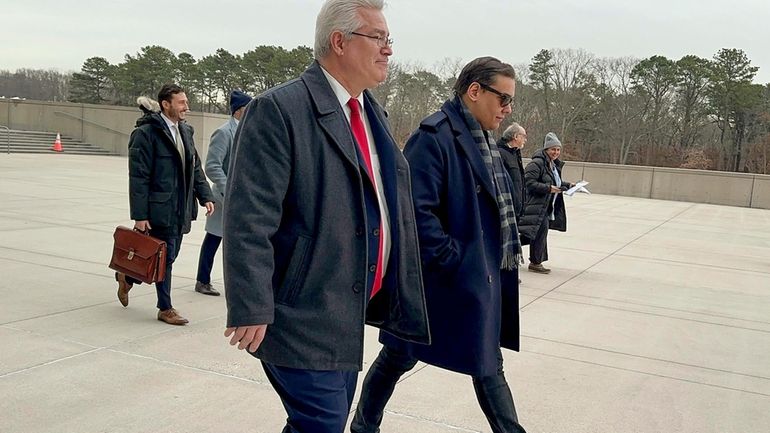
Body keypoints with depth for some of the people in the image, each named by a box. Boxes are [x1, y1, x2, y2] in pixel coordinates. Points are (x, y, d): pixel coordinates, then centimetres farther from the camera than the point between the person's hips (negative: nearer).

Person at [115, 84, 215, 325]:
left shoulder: (185, 131, 13)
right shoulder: (146, 133, -11)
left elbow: (195, 168, 18)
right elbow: (138, 177, -13)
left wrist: (205, 196, 6)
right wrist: (140, 215, -16)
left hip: (181, 210, 8)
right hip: (160, 209, -8)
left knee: (170, 255, 15)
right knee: (165, 257, 1)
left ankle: (127, 276, 39)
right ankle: (165, 309, 17)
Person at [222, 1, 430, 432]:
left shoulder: (374, 113, 13)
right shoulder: (279, 110, -14)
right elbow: (249, 221, -18)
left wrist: (397, 288, 19)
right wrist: (251, 310, -20)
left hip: (351, 314, 8)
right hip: (303, 317, -8)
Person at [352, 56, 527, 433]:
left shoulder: (483, 139, 11)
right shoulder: (434, 135, -18)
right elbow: (415, 210, -25)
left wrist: (506, 255, 10)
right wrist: (453, 261, -22)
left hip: (481, 279, 8)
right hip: (442, 281, -8)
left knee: (487, 365, 16)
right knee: (400, 356, 11)